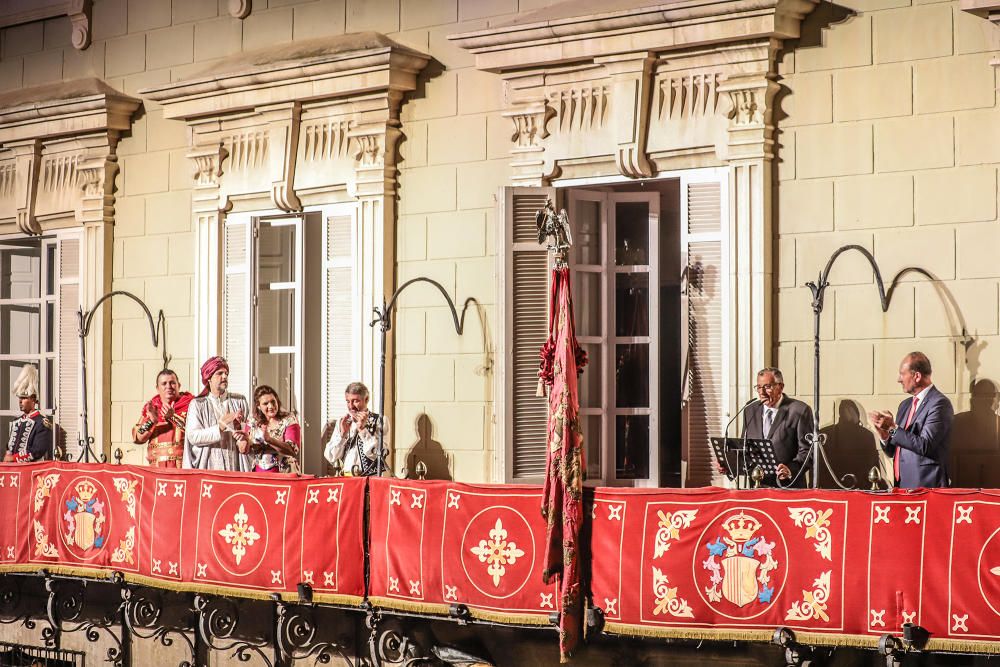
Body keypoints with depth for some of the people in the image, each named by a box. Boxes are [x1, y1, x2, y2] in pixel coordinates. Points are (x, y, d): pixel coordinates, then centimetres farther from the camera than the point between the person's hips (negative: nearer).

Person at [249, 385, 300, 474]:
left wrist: (269, 440, -27)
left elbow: (293, 450, -14)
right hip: (258, 472, 4)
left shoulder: (289, 420, -2)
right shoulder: (254, 422, 9)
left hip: (283, 473, -4)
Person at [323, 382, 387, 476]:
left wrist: (362, 429, -12)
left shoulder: (379, 421, 1)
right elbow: (331, 457, 5)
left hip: (371, 478, -3)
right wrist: (342, 433, -6)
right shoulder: (341, 422, 12)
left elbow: (376, 454, -8)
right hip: (346, 477, 3)